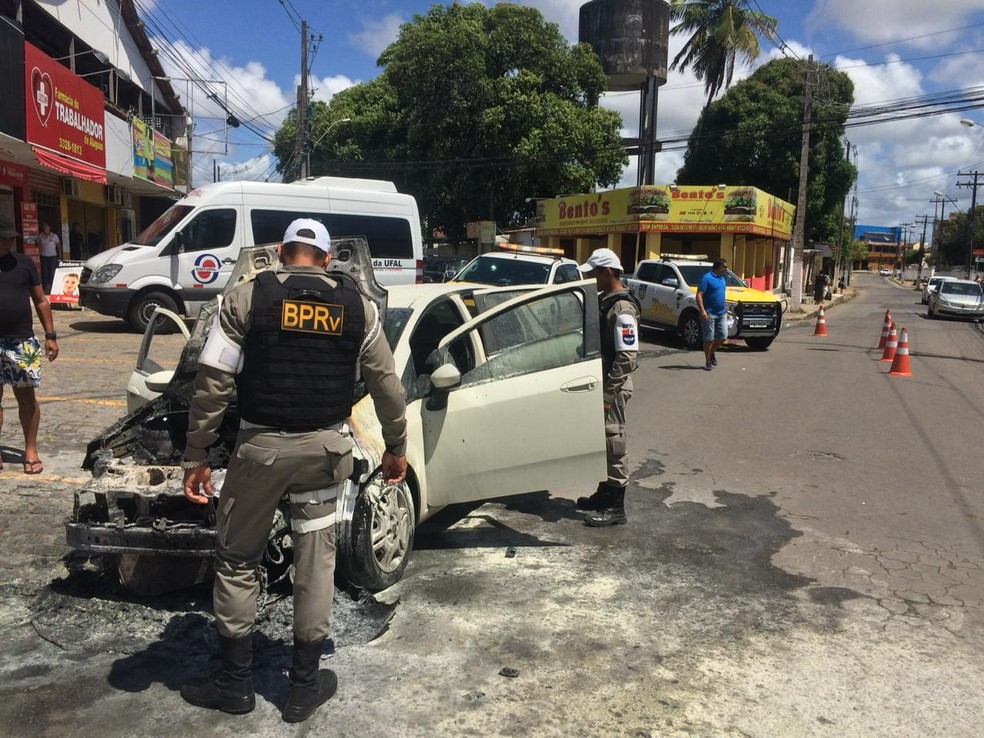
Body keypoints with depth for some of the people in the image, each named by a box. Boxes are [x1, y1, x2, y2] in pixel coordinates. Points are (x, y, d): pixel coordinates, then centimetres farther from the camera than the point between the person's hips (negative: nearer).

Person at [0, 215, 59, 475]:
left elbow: (40, 300, 9)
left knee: (26, 396, 6)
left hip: (22, 341, 0)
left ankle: (31, 451, 14)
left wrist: (50, 335, 3)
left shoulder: (23, 263, 5)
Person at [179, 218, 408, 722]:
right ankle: (305, 685, 24)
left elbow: (212, 385, -7)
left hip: (261, 445, -1)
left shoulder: (246, 299, -4)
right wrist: (396, 447, 18)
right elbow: (386, 384, 6)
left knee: (237, 559, 15)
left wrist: (196, 457, 1)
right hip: (326, 446, 2)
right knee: (316, 558, 13)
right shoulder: (357, 306, 2)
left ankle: (235, 682, 26)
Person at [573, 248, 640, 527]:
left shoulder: (622, 309, -19)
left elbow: (628, 357, -24)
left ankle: (615, 507, 6)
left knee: (612, 443, -3)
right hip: (601, 382, 9)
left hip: (613, 387, -9)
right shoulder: (604, 300, 11)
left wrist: (607, 393, -24)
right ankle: (605, 493, 31)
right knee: (602, 441, 17)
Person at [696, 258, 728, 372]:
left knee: (723, 336, 5)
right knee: (709, 339, -2)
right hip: (709, 314, -7)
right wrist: (702, 311, -25)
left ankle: (712, 353, 28)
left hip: (721, 314, 8)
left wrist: (726, 311, 22)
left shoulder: (722, 279, 16)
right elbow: (699, 295, -16)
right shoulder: (706, 278, -10)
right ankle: (708, 362, 7)